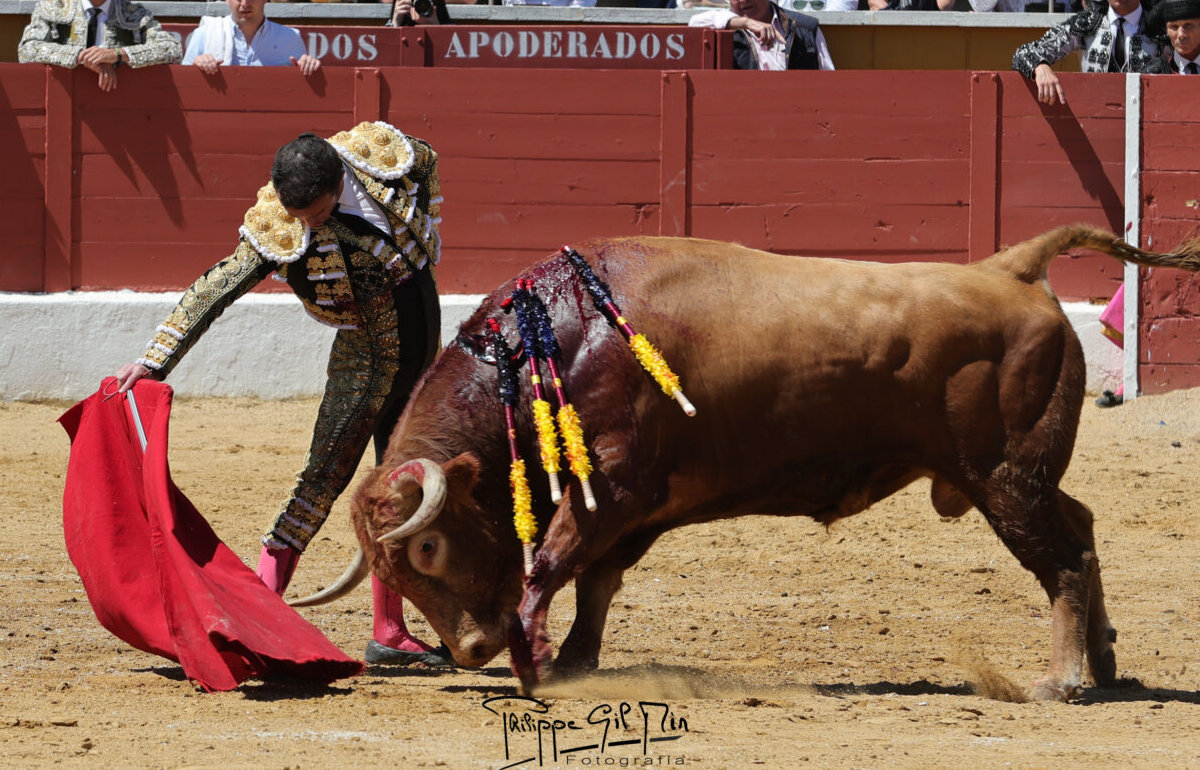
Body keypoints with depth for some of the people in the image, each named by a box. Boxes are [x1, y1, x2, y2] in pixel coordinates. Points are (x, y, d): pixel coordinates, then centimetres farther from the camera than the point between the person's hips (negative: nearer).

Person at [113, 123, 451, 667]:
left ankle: (390, 635, 17)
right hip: (366, 357, -5)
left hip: (421, 351, 5)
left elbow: (427, 163, 10)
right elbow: (214, 290, -24)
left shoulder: (386, 156, -15)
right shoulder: (279, 232, -23)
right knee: (325, 478, -16)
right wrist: (154, 359, -29)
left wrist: (423, 243, 12)